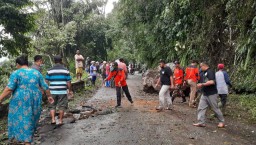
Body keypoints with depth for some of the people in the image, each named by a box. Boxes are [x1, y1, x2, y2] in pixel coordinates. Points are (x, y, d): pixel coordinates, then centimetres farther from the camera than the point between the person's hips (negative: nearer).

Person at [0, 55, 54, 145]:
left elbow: (9, 88, -14)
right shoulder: (36, 73, 7)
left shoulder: (16, 73, -5)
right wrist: (49, 96, 21)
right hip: (35, 100, 4)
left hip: (20, 101, -4)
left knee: (20, 120, 3)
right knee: (30, 121, 17)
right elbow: (45, 86, 9)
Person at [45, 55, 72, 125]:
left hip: (52, 91, 1)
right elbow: (68, 82, -2)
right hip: (62, 91, -1)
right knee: (62, 106, 8)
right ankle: (60, 120, 12)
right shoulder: (66, 70, -1)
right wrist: (70, 90, 8)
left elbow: (46, 81, 3)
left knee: (52, 106, 14)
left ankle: (53, 119, 5)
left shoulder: (50, 70, 2)